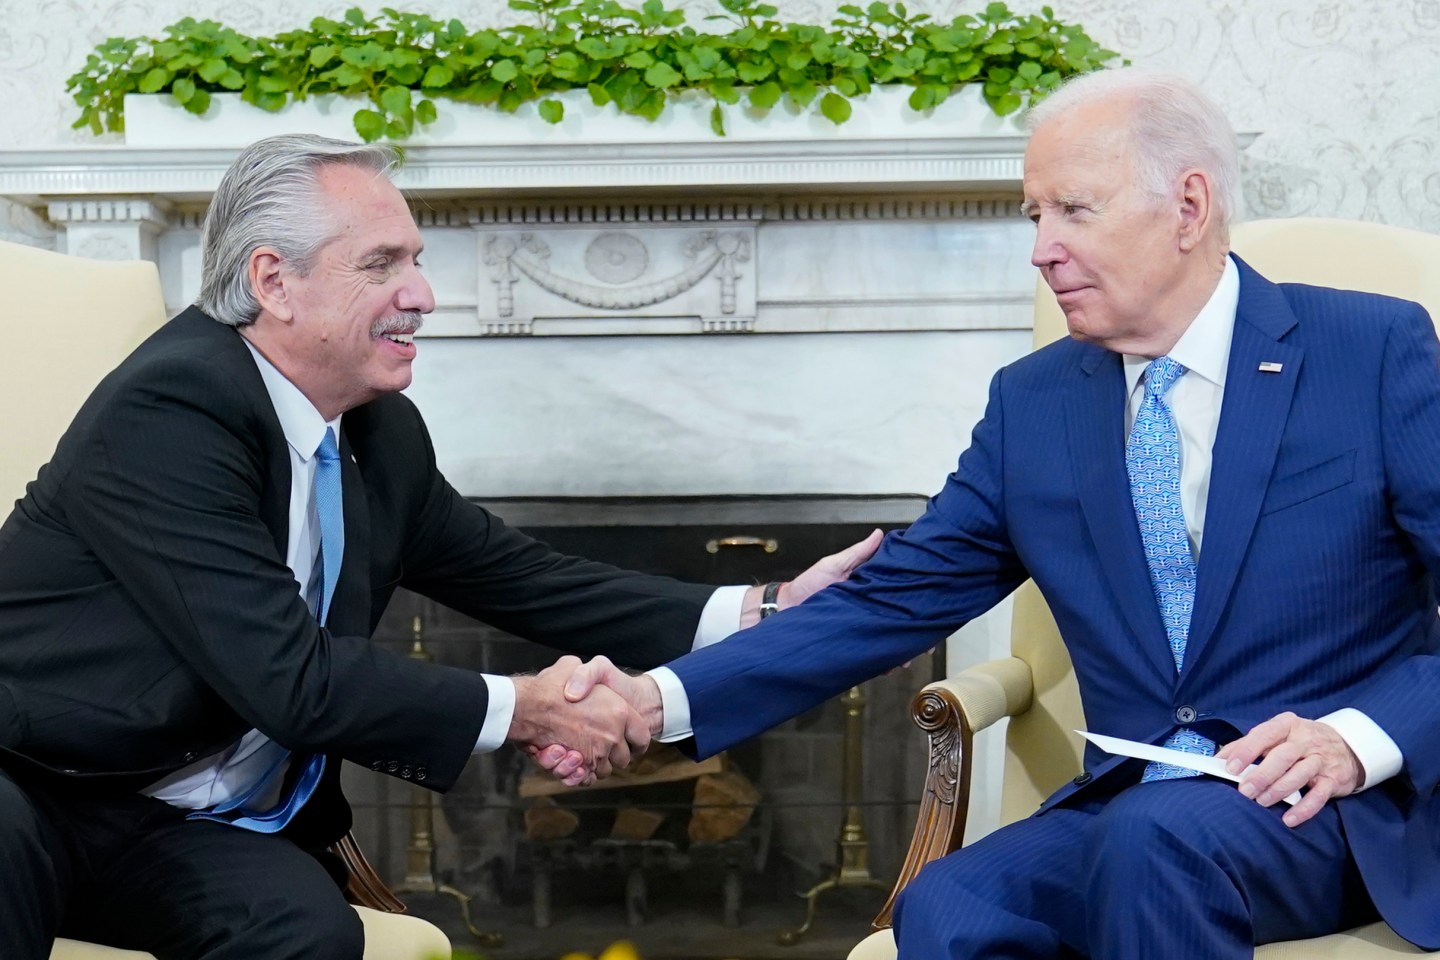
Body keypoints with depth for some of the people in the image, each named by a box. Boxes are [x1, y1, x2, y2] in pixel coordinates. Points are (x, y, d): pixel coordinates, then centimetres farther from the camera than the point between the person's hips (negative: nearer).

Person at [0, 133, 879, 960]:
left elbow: (525, 579, 12)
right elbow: (290, 680, -24)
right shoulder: (165, 414, -21)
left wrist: (764, 613, 3)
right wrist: (520, 710, -16)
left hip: (187, 832, 7)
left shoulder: (384, 435, 4)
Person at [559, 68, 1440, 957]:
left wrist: (1361, 738, -22)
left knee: (1155, 834, -34)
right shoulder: (1033, 403, 9)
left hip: (1351, 808, -2)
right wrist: (667, 699, -6)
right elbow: (893, 598, 6)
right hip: (1128, 810, 3)